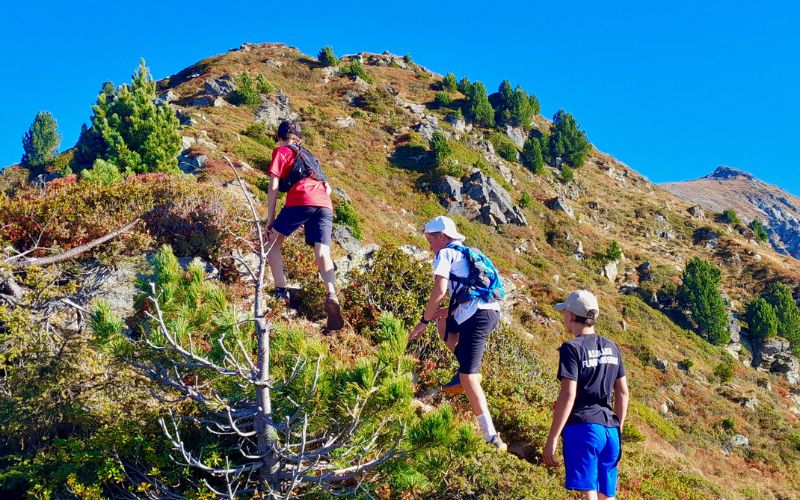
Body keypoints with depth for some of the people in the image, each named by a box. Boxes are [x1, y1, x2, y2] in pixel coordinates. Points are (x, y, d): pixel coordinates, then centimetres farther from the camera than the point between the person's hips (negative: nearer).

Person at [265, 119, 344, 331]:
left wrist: (270, 219, 7)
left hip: (301, 201, -5)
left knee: (273, 241, 13)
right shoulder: (308, 155, 34)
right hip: (325, 204, 5)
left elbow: (274, 187, 5)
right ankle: (331, 294, -31)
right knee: (322, 253, -4)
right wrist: (309, 219, 35)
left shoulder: (281, 151, 16)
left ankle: (281, 290, 0)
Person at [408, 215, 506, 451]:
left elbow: (440, 290, -13)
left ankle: (492, 438, -10)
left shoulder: (445, 254, 1)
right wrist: (449, 310, 20)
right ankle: (466, 370, 17)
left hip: (476, 317, -9)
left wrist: (423, 321, -5)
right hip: (492, 311, 9)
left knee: (468, 377, -7)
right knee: (443, 322, 32)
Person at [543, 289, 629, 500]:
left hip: (582, 427, -7)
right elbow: (623, 393, 14)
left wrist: (551, 439, -13)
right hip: (609, 429, 7)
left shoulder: (572, 348, -9)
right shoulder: (611, 347, 11)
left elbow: (568, 396, -16)